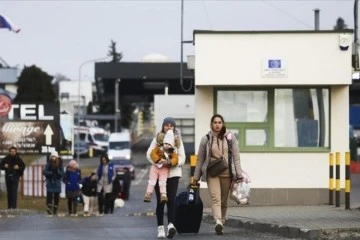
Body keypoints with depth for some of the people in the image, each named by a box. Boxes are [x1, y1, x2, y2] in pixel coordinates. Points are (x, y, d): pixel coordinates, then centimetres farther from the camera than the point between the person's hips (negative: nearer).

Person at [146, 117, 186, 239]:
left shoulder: (178, 140, 9)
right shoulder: (157, 138, 6)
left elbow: (182, 157, 4)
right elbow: (149, 154, 0)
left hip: (173, 173, 0)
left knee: (171, 200, -14)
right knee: (160, 201, 2)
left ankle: (171, 224, -27)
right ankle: (160, 227, 9)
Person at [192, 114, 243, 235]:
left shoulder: (230, 137, 5)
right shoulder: (206, 139, 5)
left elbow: (236, 157, 5)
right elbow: (200, 159, 10)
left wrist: (239, 175, 0)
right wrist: (196, 177, 9)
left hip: (226, 173, 1)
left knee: (224, 201, 6)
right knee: (215, 198, -18)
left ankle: (221, 223, 16)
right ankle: (218, 222, -34)